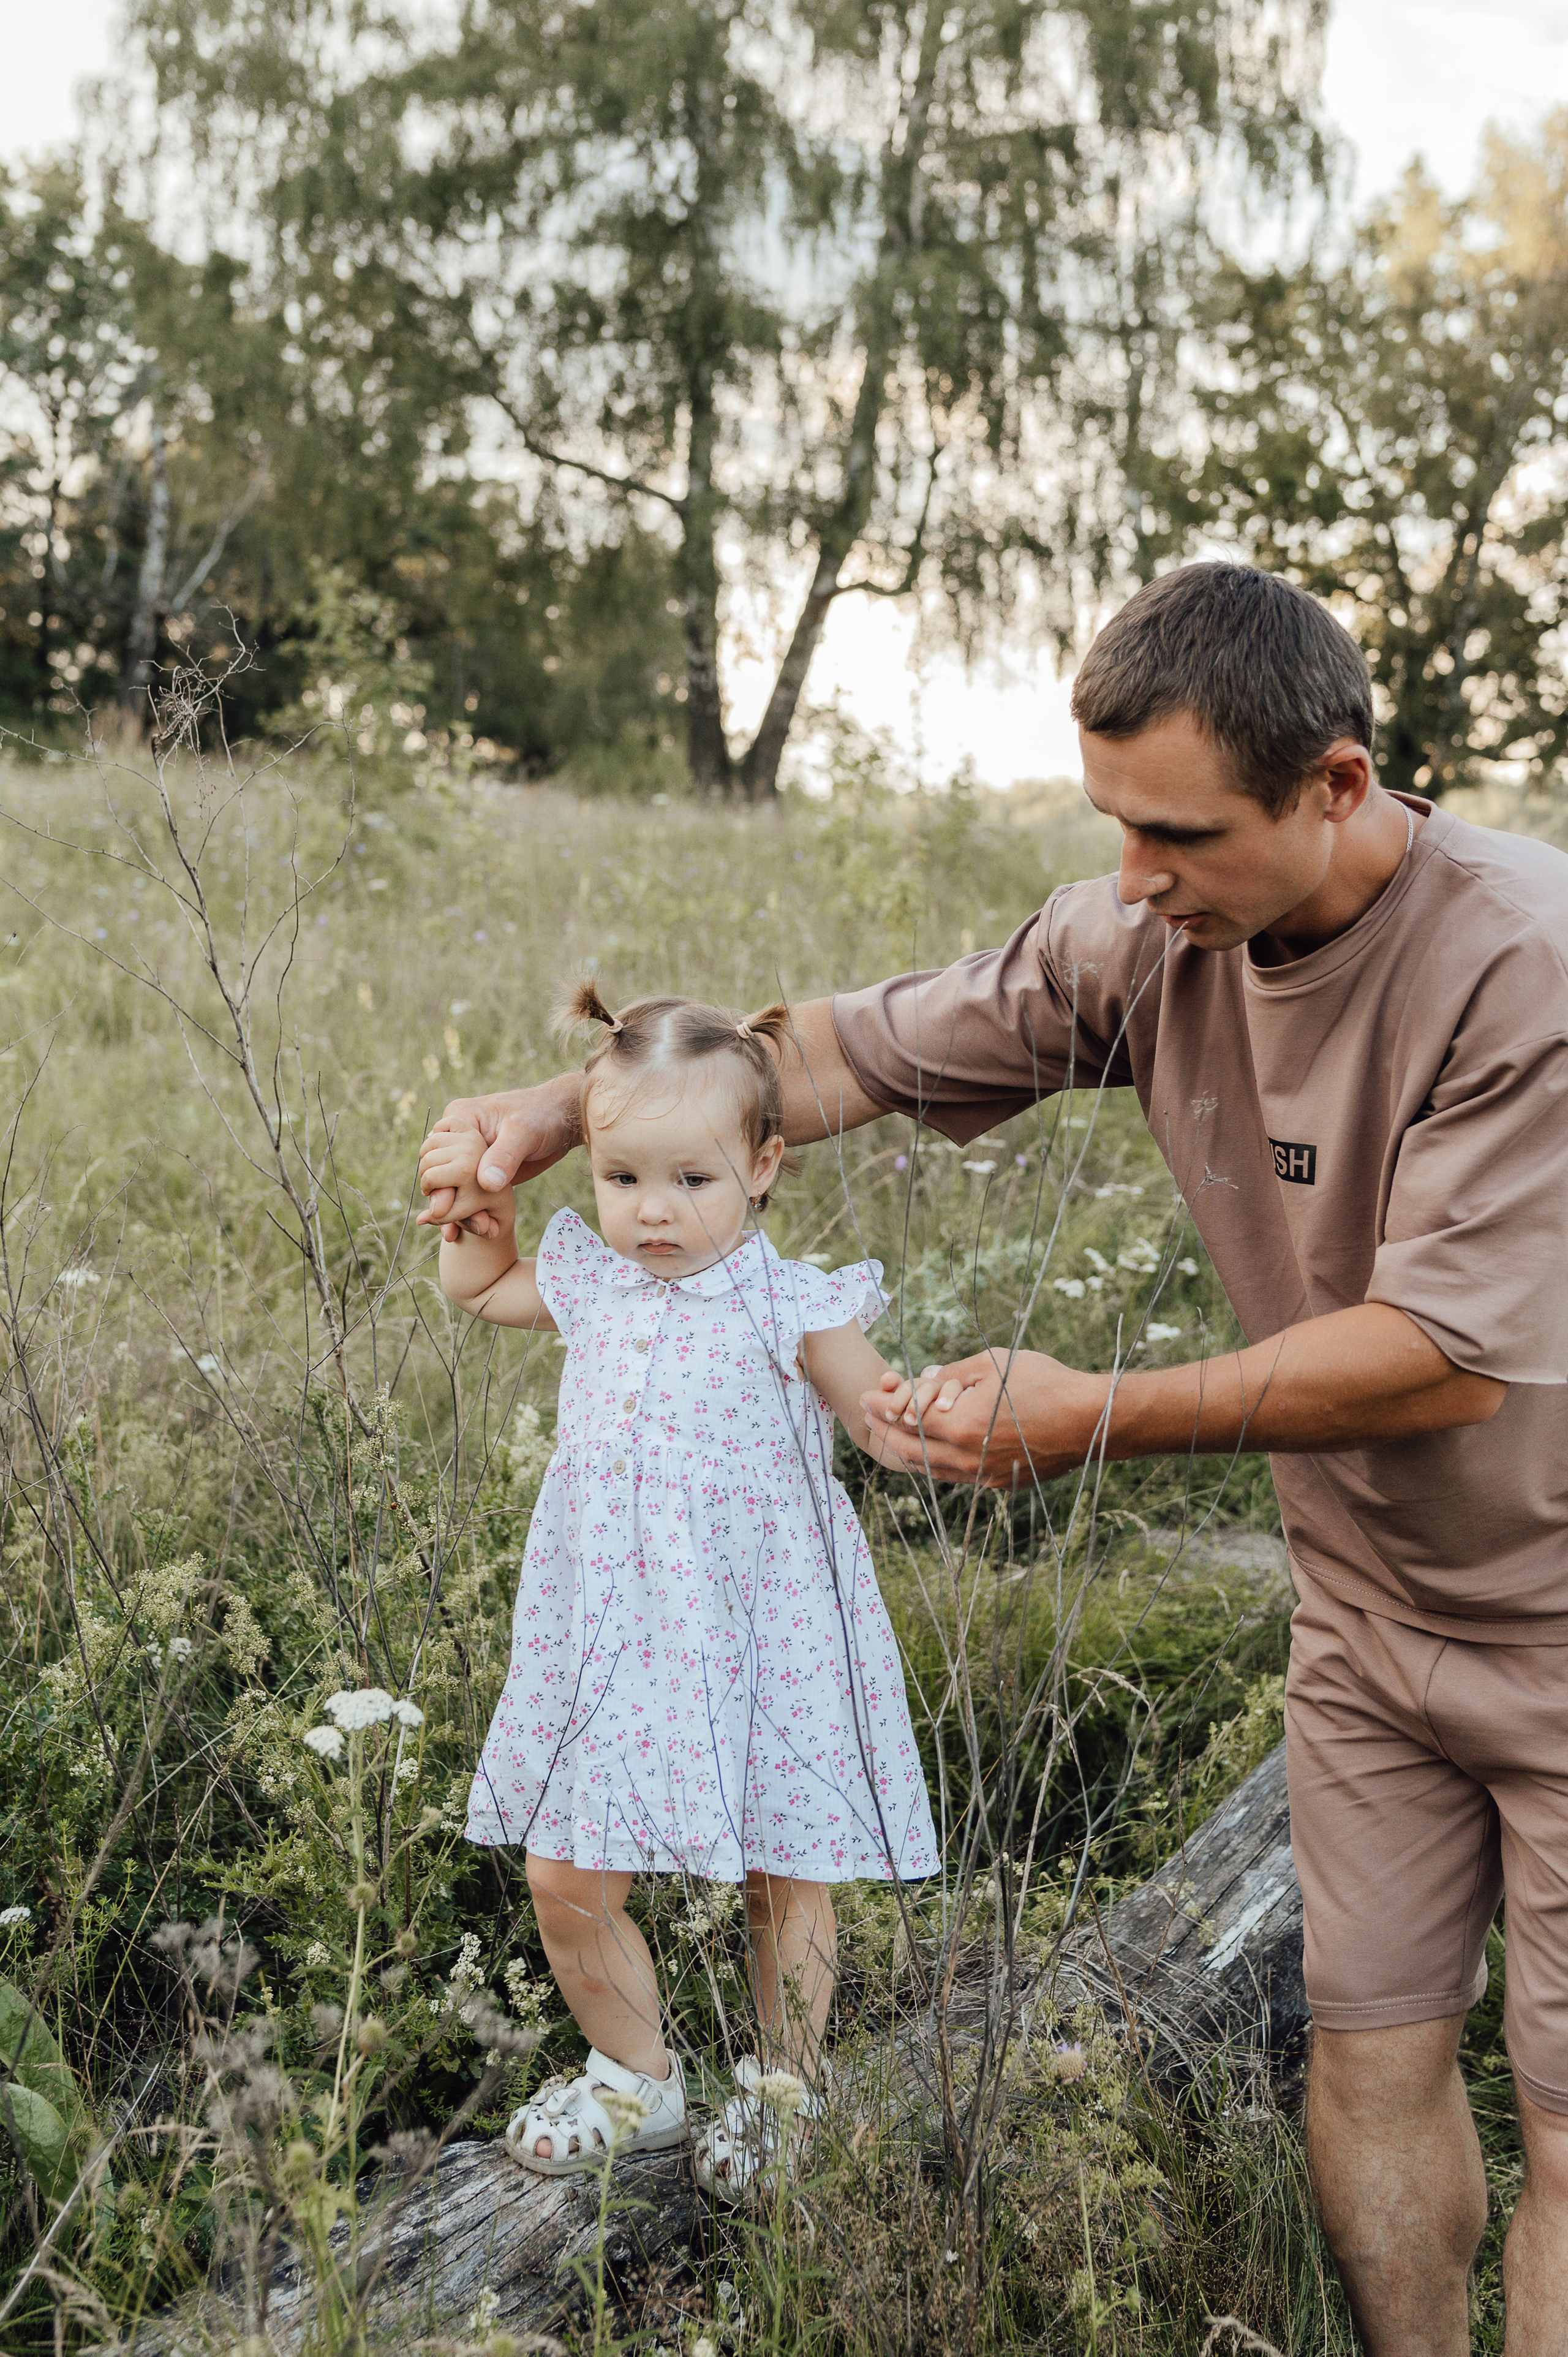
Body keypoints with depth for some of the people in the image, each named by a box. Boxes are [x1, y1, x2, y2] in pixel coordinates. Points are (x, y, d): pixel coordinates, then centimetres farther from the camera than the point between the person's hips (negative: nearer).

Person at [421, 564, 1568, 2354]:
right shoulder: (1148, 939, -9)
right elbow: (867, 1050, 1)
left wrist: (1103, 1418, -30)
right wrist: (566, 1105, -7)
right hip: (1366, 1613, 5)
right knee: (1369, 2062, 12)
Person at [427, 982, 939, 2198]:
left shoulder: (790, 1307, -11)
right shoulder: (591, 1286, 3)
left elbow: (891, 1424, -10)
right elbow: (476, 1287, 23)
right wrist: (481, 1196, 7)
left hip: (759, 1634, -4)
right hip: (611, 1634, 4)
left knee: (785, 1880, 11)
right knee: (568, 1879, 6)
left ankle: (785, 2088, 35)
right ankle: (637, 2078, 31)